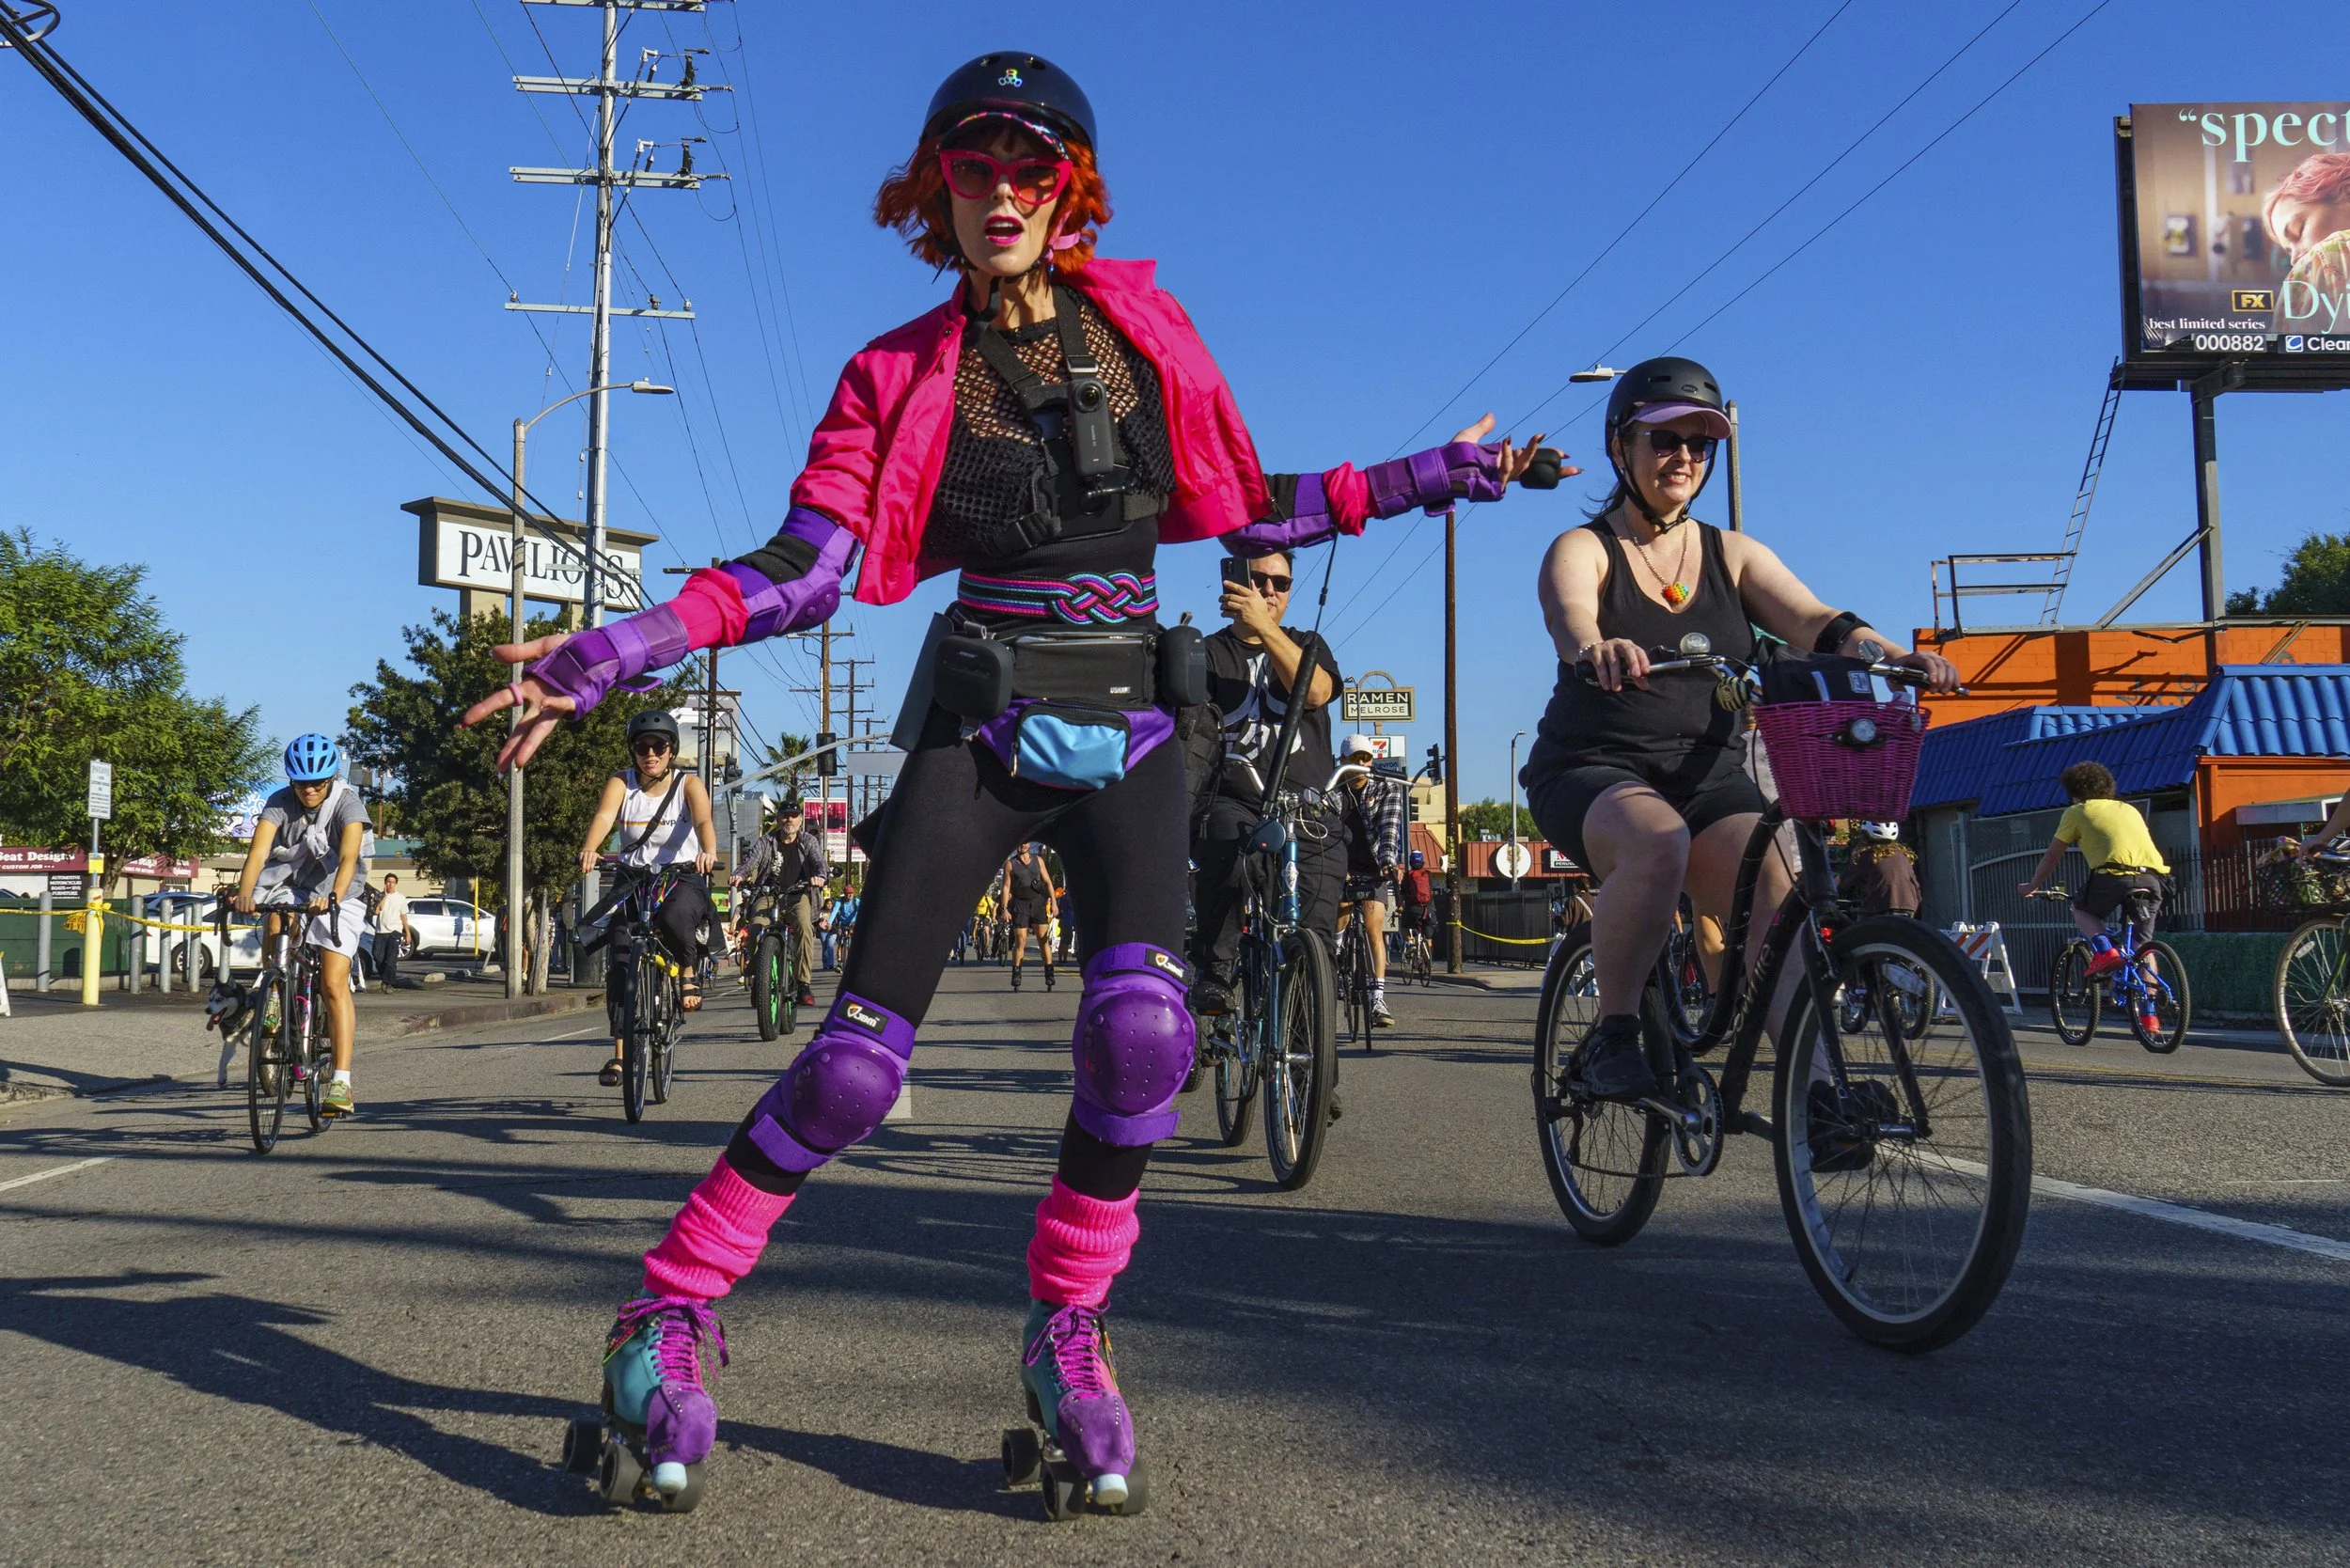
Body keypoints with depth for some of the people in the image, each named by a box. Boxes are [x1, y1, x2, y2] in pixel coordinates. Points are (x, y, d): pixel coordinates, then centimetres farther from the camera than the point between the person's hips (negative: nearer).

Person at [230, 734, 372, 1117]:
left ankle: (341, 1083, -19)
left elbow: (348, 858, -31)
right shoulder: (280, 803, -10)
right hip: (291, 891, 3)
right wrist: (244, 893, -43)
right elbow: (258, 851, -25)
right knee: (273, 932, -31)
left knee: (334, 984, -16)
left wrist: (334, 896, -50)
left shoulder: (348, 803, -17)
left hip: (338, 899, -3)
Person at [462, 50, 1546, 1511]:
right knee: (860, 1057, -8)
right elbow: (805, 569, -7)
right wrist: (609, 654, -18)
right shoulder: (901, 373, 3)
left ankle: (1067, 1337, 2)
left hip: (1129, 734, 1)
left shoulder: (1142, 326, 8)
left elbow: (1245, 508, 14)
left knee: (1143, 1028, -20)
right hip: (981, 728, -1)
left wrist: (1429, 476, 11)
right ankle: (666, 1316, 9)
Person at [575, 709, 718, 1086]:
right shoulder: (621, 783, 0)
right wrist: (589, 850, -41)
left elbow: (703, 821, -22)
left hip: (683, 876, -2)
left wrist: (709, 852, -45)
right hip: (633, 877, 2)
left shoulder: (688, 783, -3)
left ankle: (689, 970, -4)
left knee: (675, 917, -36)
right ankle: (620, 1052, -5)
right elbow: (603, 816, -19)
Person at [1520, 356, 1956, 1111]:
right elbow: (1569, 615, -25)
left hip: (1707, 775, 4)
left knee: (1777, 893, -23)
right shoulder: (1583, 549, -2)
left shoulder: (1734, 555, 11)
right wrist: (1597, 647, -50)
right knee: (1657, 842, -36)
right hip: (1593, 772, -4)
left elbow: (1817, 622, -5)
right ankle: (1611, 1038, -21)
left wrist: (1893, 654, -26)